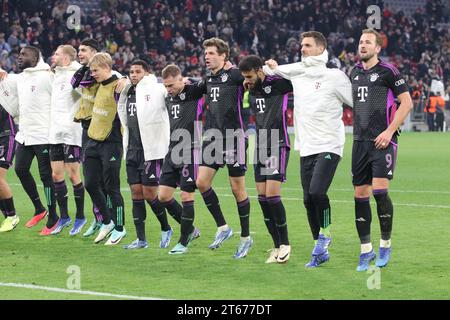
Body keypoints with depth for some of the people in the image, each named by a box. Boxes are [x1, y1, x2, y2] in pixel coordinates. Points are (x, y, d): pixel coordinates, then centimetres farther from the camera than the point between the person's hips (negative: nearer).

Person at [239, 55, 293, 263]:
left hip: (278, 147, -7)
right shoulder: (252, 91, 11)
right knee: (262, 198, 3)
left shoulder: (277, 83, -9)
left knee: (272, 195, -14)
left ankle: (285, 243, 0)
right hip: (260, 148, 7)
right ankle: (277, 246, 11)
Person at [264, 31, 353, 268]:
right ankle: (320, 251, 15)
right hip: (306, 148, 6)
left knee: (316, 191, -21)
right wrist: (271, 67, 6)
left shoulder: (334, 76, -5)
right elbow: (272, 70, 26)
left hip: (328, 146, -6)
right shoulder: (297, 73, 10)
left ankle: (325, 233, 3)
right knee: (308, 200, 4)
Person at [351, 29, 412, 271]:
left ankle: (385, 244, 2)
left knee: (379, 190, -15)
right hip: (360, 140, 6)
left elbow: (407, 103, -7)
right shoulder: (355, 72, 13)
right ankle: (366, 249, 12)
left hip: (382, 141, -6)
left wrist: (389, 131, -13)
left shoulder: (387, 71, -5)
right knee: (360, 194, 3)